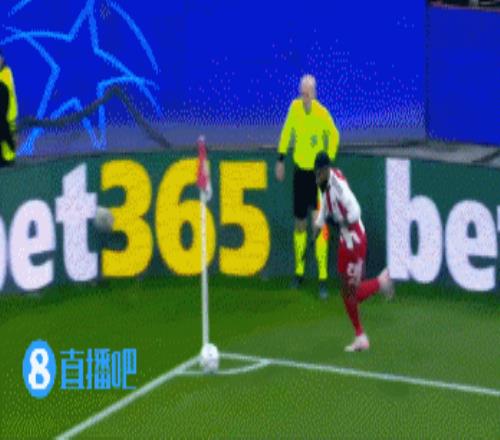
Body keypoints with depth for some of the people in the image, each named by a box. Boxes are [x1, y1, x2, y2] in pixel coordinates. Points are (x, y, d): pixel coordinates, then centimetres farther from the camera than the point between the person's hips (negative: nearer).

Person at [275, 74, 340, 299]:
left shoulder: (322, 114, -17)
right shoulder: (294, 107, -5)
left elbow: (334, 136, -2)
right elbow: (287, 131, 11)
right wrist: (281, 158, 11)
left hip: (317, 172, -4)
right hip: (299, 169, 4)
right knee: (300, 223, 12)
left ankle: (323, 278, -10)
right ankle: (299, 271, 27)